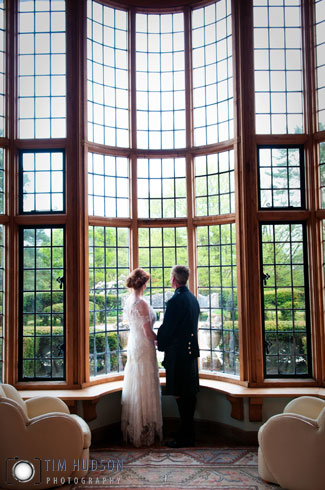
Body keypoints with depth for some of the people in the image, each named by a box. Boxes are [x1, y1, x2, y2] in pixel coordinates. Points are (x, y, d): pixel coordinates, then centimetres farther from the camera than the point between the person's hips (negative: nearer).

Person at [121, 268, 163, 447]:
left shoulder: (128, 301, 5)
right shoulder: (141, 303, -21)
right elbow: (148, 333, -20)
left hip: (133, 346, 9)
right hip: (144, 348, -9)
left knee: (134, 388, 16)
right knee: (145, 390, 2)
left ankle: (132, 431, 27)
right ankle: (145, 433, 13)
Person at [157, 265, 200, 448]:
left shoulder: (175, 301, -18)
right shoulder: (193, 298, 10)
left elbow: (166, 329, -15)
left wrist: (160, 344, 5)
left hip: (178, 353, -9)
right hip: (191, 350, 9)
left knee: (181, 395, -2)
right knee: (190, 393, 15)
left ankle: (185, 437, 5)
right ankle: (189, 434, 26)